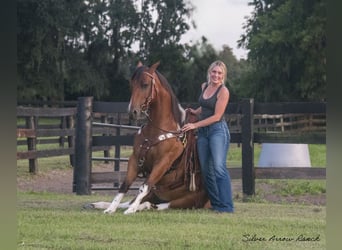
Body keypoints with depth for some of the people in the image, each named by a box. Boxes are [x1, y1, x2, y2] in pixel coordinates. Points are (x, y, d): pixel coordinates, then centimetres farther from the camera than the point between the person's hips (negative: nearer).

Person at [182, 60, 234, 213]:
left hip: (218, 130, -8)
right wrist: (195, 112, 17)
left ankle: (227, 206, -17)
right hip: (202, 132, 8)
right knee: (206, 170, 6)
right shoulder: (204, 86, 11)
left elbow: (216, 116, -15)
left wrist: (195, 125, -13)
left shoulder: (223, 91, -11)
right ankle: (215, 203, 14)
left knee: (219, 167, -17)